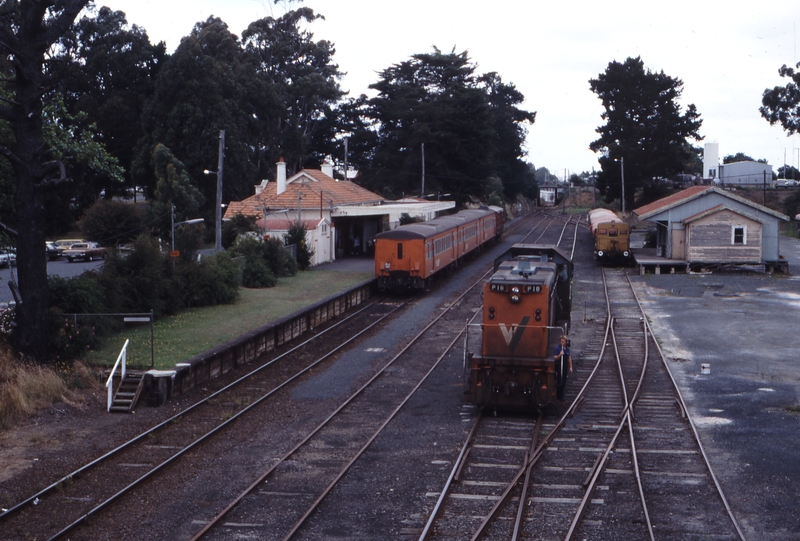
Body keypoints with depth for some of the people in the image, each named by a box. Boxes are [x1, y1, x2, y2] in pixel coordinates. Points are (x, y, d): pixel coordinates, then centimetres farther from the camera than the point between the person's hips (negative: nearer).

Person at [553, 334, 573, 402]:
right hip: (559, 368, -6)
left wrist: (570, 367, 14)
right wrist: (559, 355, -31)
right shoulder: (557, 348, -9)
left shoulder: (567, 349, 10)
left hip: (565, 368, 6)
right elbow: (554, 358, -14)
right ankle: (558, 397, 1)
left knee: (563, 383, 10)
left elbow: (569, 358, 16)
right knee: (559, 383, -7)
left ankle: (561, 397, 20)